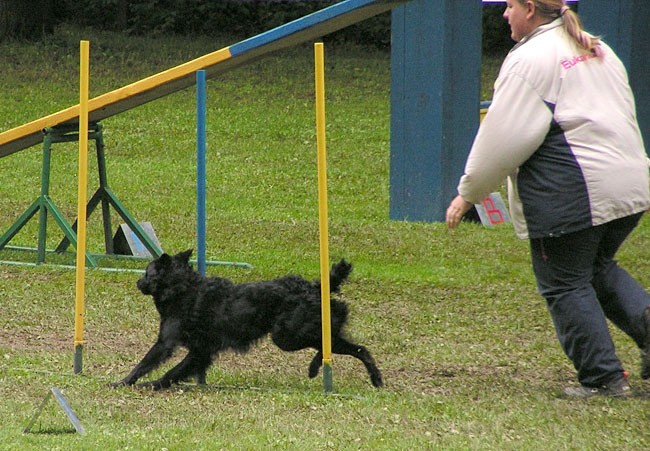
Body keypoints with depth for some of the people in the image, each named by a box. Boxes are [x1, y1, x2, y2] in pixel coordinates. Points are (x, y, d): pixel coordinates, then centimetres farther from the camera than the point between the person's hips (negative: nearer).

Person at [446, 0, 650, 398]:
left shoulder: (530, 59, -9)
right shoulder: (597, 49, 16)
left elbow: (503, 137, -11)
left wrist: (469, 193, 0)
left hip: (569, 196, -8)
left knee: (566, 285, 3)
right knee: (598, 268, 24)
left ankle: (603, 378, 3)